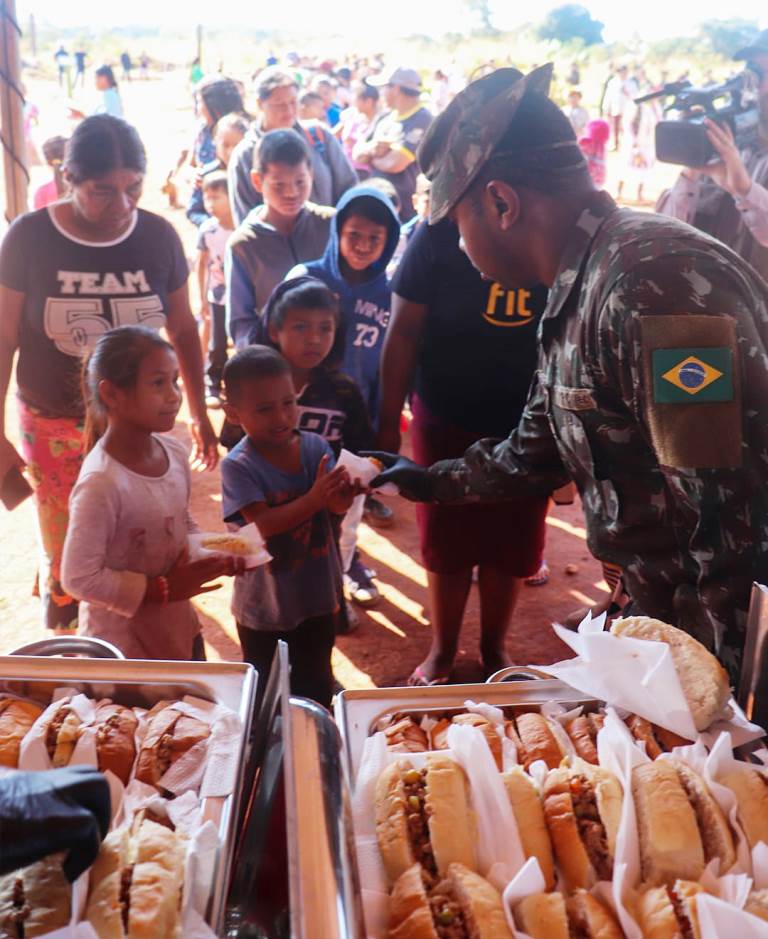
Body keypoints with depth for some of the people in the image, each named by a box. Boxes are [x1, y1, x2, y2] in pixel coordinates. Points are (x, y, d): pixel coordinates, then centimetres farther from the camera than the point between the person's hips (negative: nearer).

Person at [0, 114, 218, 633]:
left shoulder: (159, 236, -9)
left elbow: (183, 328, 4)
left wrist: (200, 414, 8)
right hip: (53, 423, -1)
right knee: (63, 550, 12)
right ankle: (58, 596, 44)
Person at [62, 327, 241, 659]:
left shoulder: (175, 453, -5)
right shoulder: (101, 483, -28)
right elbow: (79, 578, -25)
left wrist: (214, 555, -8)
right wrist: (164, 589, -23)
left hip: (178, 626, 7)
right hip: (122, 641, -7)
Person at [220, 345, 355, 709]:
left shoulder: (315, 447, -10)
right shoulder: (238, 466, -20)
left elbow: (336, 506, -17)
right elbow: (263, 524, -28)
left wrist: (342, 494, -40)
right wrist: (314, 498, -37)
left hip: (316, 594, 3)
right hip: (263, 600, -3)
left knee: (315, 685, 24)